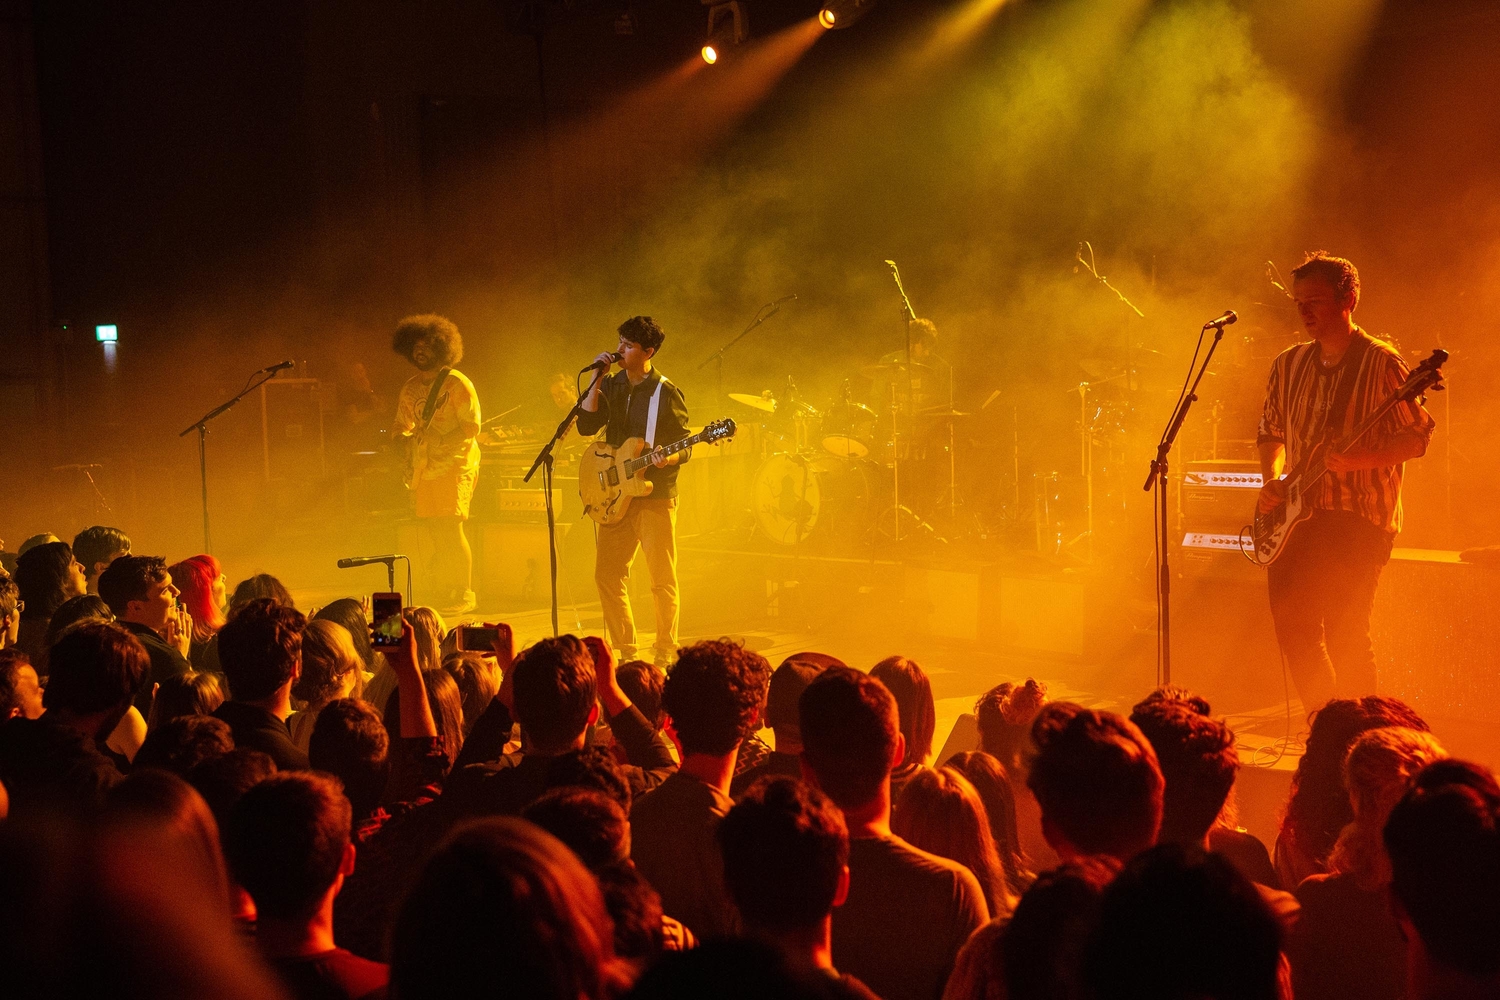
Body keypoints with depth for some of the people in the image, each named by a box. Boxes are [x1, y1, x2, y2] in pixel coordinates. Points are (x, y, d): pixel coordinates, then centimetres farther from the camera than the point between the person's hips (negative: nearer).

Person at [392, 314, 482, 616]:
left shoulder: (457, 384, -7)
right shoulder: (411, 387, 14)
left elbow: (472, 427, -11)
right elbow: (404, 423, 25)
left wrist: (441, 442, -21)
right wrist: (402, 434, 2)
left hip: (455, 464, -6)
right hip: (425, 466, 6)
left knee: (451, 527, -14)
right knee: (435, 530, 5)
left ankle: (464, 595, -6)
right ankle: (445, 592, 15)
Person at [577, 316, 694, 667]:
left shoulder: (667, 393, -5)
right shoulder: (611, 386, 10)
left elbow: (686, 448, -2)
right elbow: (586, 426, -1)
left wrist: (667, 459, -23)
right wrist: (597, 380, -6)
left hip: (655, 495, -5)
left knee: (662, 578, -3)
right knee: (607, 575, 6)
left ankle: (665, 652, 7)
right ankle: (625, 651, 17)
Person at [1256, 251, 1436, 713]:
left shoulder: (1380, 363, -6)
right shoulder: (1288, 365, 12)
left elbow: (1418, 436, -8)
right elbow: (1270, 432, 22)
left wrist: (1359, 458, -22)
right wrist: (1272, 481, 5)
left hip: (1359, 519, -6)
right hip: (1295, 517, 6)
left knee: (1345, 634, -9)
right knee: (1292, 625, 3)